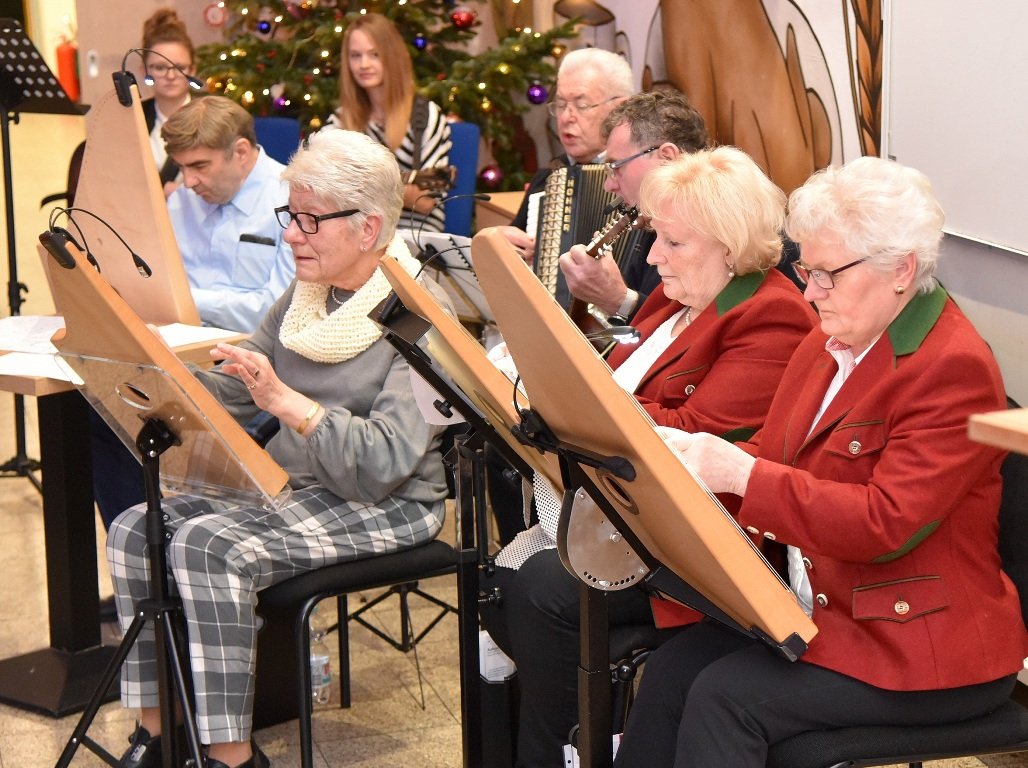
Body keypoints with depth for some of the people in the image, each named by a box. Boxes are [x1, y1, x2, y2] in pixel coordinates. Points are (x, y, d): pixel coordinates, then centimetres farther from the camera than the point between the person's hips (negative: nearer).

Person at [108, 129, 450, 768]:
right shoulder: (307, 297, 10)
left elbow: (387, 462, -25)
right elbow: (228, 394, 12)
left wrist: (288, 403, -34)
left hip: (387, 504, -8)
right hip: (289, 483, 8)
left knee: (206, 546, -27)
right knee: (136, 530, -10)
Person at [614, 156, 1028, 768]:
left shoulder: (954, 369, -17)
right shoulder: (832, 343, 10)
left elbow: (886, 524, -25)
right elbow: (770, 456, 16)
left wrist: (742, 474, -26)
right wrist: (695, 456, -6)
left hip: (918, 645, -8)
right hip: (810, 604, 8)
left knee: (725, 695, -23)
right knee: (673, 667, -14)